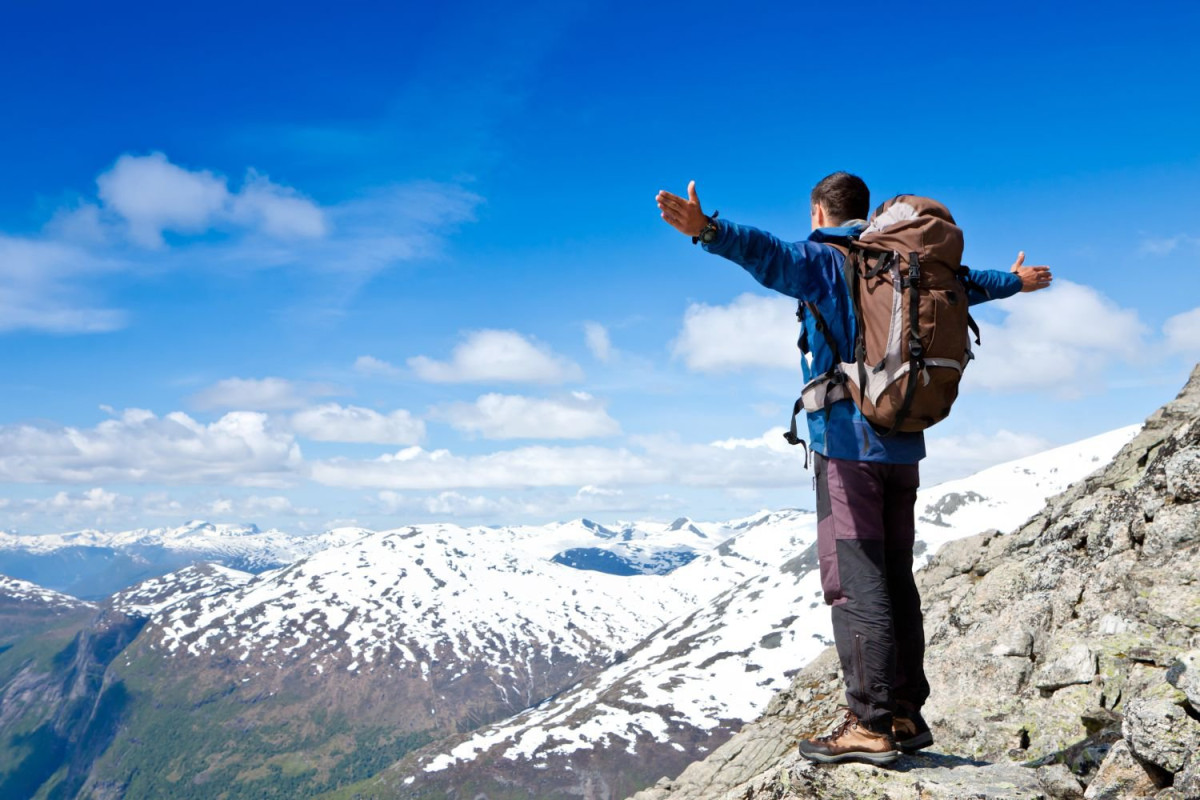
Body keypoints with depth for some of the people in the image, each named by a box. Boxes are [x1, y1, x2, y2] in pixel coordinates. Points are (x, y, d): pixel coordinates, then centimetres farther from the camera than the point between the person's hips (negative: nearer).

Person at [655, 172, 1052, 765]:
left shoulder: (822, 261, -2)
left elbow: (770, 255, -25)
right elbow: (965, 282, 35)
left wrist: (707, 231, -41)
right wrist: (1014, 280, 55)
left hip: (847, 443, -7)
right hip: (903, 446, 7)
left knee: (855, 582, -7)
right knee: (895, 581, 11)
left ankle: (872, 725, -8)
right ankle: (907, 716, 17)